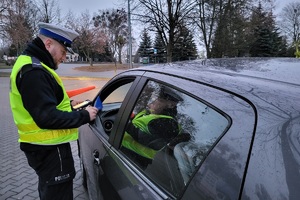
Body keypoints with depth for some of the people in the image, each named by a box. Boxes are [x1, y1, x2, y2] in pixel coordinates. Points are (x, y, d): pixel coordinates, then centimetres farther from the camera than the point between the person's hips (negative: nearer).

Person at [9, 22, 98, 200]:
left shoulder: (31, 65, 12)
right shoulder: (34, 71, -23)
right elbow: (47, 117, -28)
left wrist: (67, 105, 8)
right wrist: (84, 116, -19)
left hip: (44, 146, 11)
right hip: (49, 148, -11)